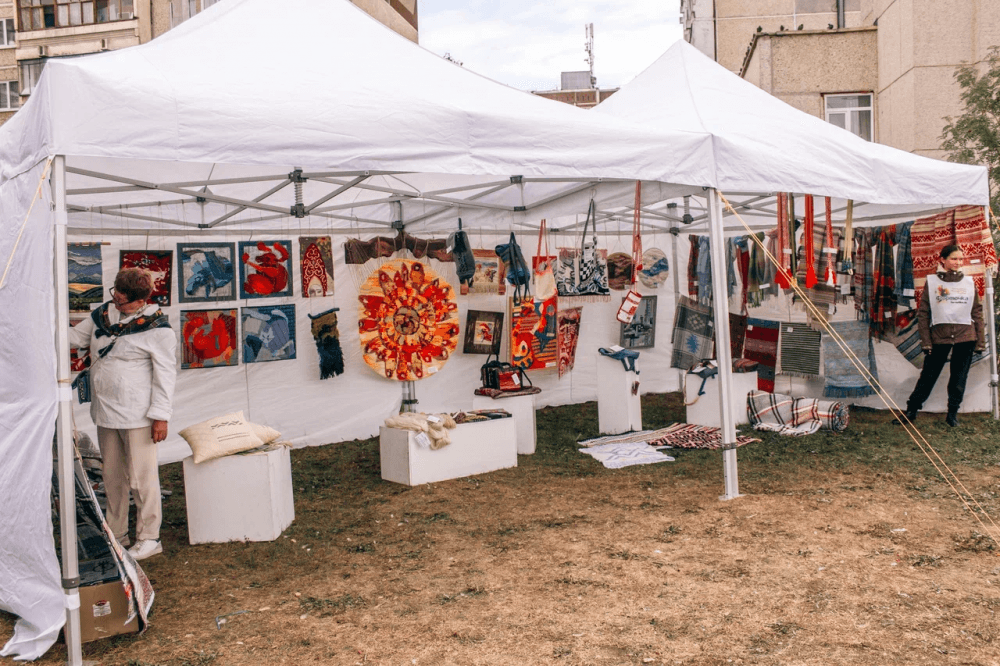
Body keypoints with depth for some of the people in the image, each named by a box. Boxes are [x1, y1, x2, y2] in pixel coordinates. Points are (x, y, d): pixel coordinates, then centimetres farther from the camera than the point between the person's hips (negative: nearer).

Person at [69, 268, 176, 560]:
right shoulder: (103, 314, 8)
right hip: (105, 413, 7)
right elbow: (74, 336, 20)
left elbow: (166, 374, -10)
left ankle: (149, 538, 10)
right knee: (112, 476, 16)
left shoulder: (156, 328, -11)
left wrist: (161, 416, -13)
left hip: (137, 416, -7)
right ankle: (116, 534, 29)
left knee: (141, 478, -3)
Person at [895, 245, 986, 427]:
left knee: (959, 378, 6)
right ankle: (911, 411, 12)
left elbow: (977, 313, 9)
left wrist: (980, 341, 4)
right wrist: (925, 341, -6)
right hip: (939, 335, -2)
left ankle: (952, 414, 18)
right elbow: (923, 313, 0)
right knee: (928, 375, 2)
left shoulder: (969, 283, 9)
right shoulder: (932, 281, 2)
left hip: (965, 337, 2)